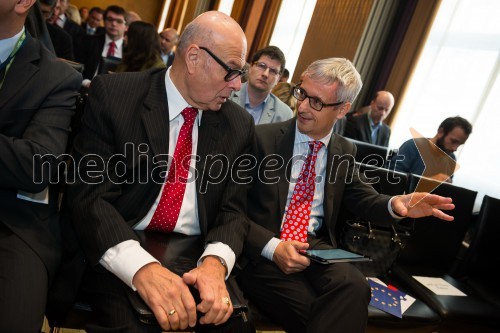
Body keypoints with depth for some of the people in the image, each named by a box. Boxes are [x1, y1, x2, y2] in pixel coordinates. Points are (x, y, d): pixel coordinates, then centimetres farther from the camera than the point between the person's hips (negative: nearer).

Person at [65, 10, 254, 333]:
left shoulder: (239, 124, 3)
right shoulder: (112, 93, -7)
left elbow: (234, 210, 2)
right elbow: (89, 194, -12)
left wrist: (214, 262, -20)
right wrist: (141, 267, -28)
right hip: (116, 256, -2)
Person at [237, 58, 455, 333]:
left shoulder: (344, 151, 8)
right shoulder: (263, 137, -6)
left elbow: (357, 196, 18)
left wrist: (394, 204, -6)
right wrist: (272, 247, -23)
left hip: (316, 247, 4)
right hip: (263, 249, -4)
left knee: (354, 286, -28)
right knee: (310, 309, -31)